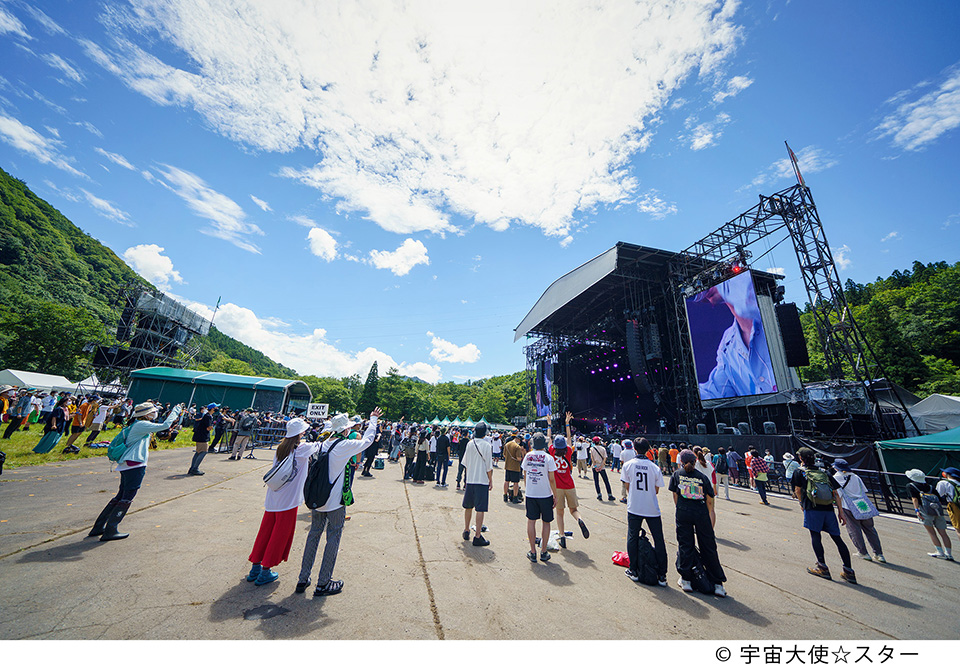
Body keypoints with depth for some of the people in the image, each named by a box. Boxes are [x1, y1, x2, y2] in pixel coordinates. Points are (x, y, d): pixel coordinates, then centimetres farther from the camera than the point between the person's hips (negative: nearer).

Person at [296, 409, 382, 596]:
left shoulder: (323, 444, 2)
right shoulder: (346, 445, -17)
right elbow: (367, 440, -3)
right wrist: (373, 419, 8)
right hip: (335, 501, -7)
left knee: (313, 535, 19)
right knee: (333, 539, 7)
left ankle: (303, 579, 29)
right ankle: (323, 584, 17)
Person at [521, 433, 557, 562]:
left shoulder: (528, 456, -2)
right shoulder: (548, 458, -12)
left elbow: (525, 475, 7)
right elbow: (551, 479, -10)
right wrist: (555, 495, 1)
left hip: (530, 494, 2)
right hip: (545, 494, -2)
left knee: (531, 521, 12)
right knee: (546, 523, 14)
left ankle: (533, 552, 18)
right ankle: (543, 552, 21)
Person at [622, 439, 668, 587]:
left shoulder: (628, 465, -6)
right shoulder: (655, 467, -6)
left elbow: (627, 486, 1)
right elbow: (656, 490, 1)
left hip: (634, 508, 0)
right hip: (652, 508, 0)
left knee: (633, 538, 12)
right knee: (659, 541, 13)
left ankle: (633, 571, 19)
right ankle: (662, 575, 18)